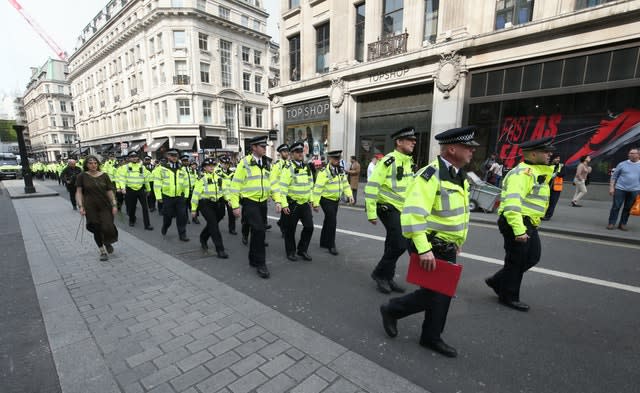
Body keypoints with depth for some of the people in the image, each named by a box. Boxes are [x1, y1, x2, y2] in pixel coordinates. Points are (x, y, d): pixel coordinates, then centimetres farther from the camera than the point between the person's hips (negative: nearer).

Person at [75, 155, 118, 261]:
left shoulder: (104, 176, 1)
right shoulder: (82, 176, -1)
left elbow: (110, 191, 2)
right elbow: (78, 192, 0)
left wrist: (114, 205, -3)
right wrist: (81, 206, -9)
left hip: (105, 206, 0)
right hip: (91, 208, 0)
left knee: (108, 228, -9)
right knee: (96, 230, 5)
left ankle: (108, 243, 24)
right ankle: (102, 251, 23)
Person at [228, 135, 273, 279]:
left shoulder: (266, 164, 9)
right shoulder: (245, 163, -9)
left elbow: (270, 183, 15)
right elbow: (235, 185, -9)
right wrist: (235, 205, -12)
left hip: (263, 202, 6)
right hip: (249, 202, -6)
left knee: (257, 231, 14)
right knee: (259, 230, -16)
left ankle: (253, 260, 31)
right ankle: (260, 264, -2)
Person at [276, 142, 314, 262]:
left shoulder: (307, 168, 9)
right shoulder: (288, 169, -12)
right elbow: (282, 188, -16)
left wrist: (311, 200, 16)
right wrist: (284, 204, -19)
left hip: (305, 203, 6)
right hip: (292, 204, -5)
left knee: (309, 226, 2)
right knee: (290, 229, 6)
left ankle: (302, 250, 21)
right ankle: (291, 252, 25)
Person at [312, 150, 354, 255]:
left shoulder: (341, 171, 6)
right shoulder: (324, 172, -16)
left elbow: (345, 184, 11)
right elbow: (317, 188, -17)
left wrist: (349, 195, -3)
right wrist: (315, 203, -18)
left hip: (336, 200, 7)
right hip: (326, 200, -7)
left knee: (328, 221, 17)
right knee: (332, 222, -10)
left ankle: (324, 243, 31)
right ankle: (331, 245, 4)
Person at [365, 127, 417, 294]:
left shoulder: (409, 162, 10)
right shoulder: (388, 161, -16)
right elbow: (371, 186, -19)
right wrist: (371, 212, -20)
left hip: (401, 209, 8)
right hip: (388, 208, -8)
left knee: (393, 245, 14)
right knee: (399, 244, -13)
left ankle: (386, 278, 29)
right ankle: (380, 274, 8)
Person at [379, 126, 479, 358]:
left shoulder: (459, 175, 9)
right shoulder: (431, 174, -21)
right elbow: (413, 214, -30)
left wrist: (459, 241, 22)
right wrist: (423, 249, -30)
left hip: (447, 247, 9)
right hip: (430, 246, -9)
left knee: (442, 293, 16)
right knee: (433, 294, 0)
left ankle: (432, 337, 34)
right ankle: (392, 309, 24)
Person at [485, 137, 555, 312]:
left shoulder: (536, 172, 15)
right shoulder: (523, 172, -19)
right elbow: (512, 202, -29)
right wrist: (519, 230, -33)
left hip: (528, 224, 10)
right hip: (517, 224, -10)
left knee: (533, 257, 16)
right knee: (516, 261, 2)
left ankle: (497, 281, 27)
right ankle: (508, 296, 21)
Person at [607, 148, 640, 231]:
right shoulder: (622, 164, 4)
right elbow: (614, 176, 5)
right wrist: (611, 187, -3)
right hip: (620, 189, -2)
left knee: (628, 208, 6)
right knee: (616, 207, -2)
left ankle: (622, 224, 15)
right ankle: (611, 223, 5)